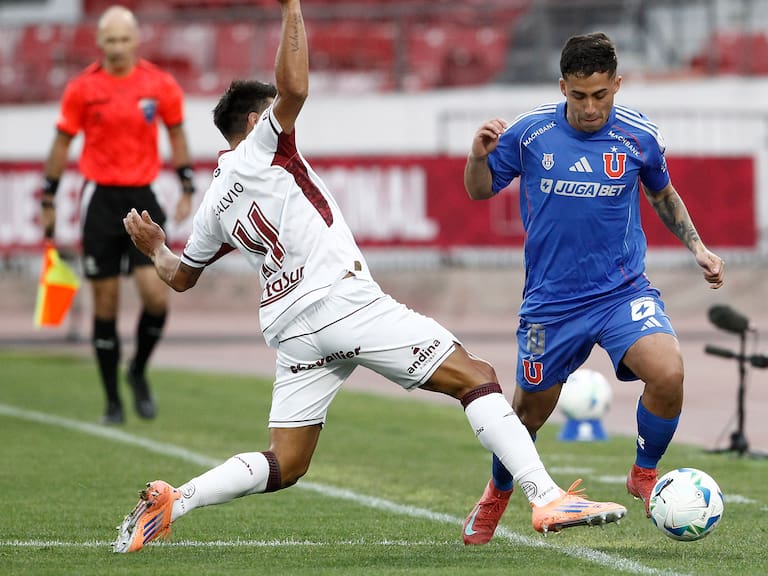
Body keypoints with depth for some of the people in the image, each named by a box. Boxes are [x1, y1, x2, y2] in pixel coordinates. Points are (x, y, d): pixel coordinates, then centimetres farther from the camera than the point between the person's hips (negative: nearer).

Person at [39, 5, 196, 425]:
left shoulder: (160, 86, 0)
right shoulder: (82, 89, -2)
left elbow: (176, 135, 13)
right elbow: (62, 144, 6)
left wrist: (187, 189, 7)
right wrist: (48, 202, 6)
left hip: (142, 200, 1)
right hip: (101, 199, -1)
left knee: (157, 298, -12)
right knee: (105, 307, 1)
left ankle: (138, 373, 15)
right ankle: (112, 401, 13)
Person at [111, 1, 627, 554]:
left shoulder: (214, 206, 20)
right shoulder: (263, 147, 2)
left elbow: (181, 276, 31)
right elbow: (293, 89, -16)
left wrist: (155, 248, 51)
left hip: (290, 329, 7)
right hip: (342, 299, -7)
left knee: (285, 465, 13)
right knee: (475, 376, -7)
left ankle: (169, 503, -3)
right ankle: (549, 499, -21)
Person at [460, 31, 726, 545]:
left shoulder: (640, 137, -4)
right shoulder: (528, 133, -7)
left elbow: (663, 195, 16)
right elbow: (480, 190, 5)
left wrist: (697, 247, 7)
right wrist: (479, 155, -16)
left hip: (625, 290, 0)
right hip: (551, 301, 0)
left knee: (668, 374, -25)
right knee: (530, 411, 11)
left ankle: (644, 474, 3)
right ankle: (497, 495, 43)